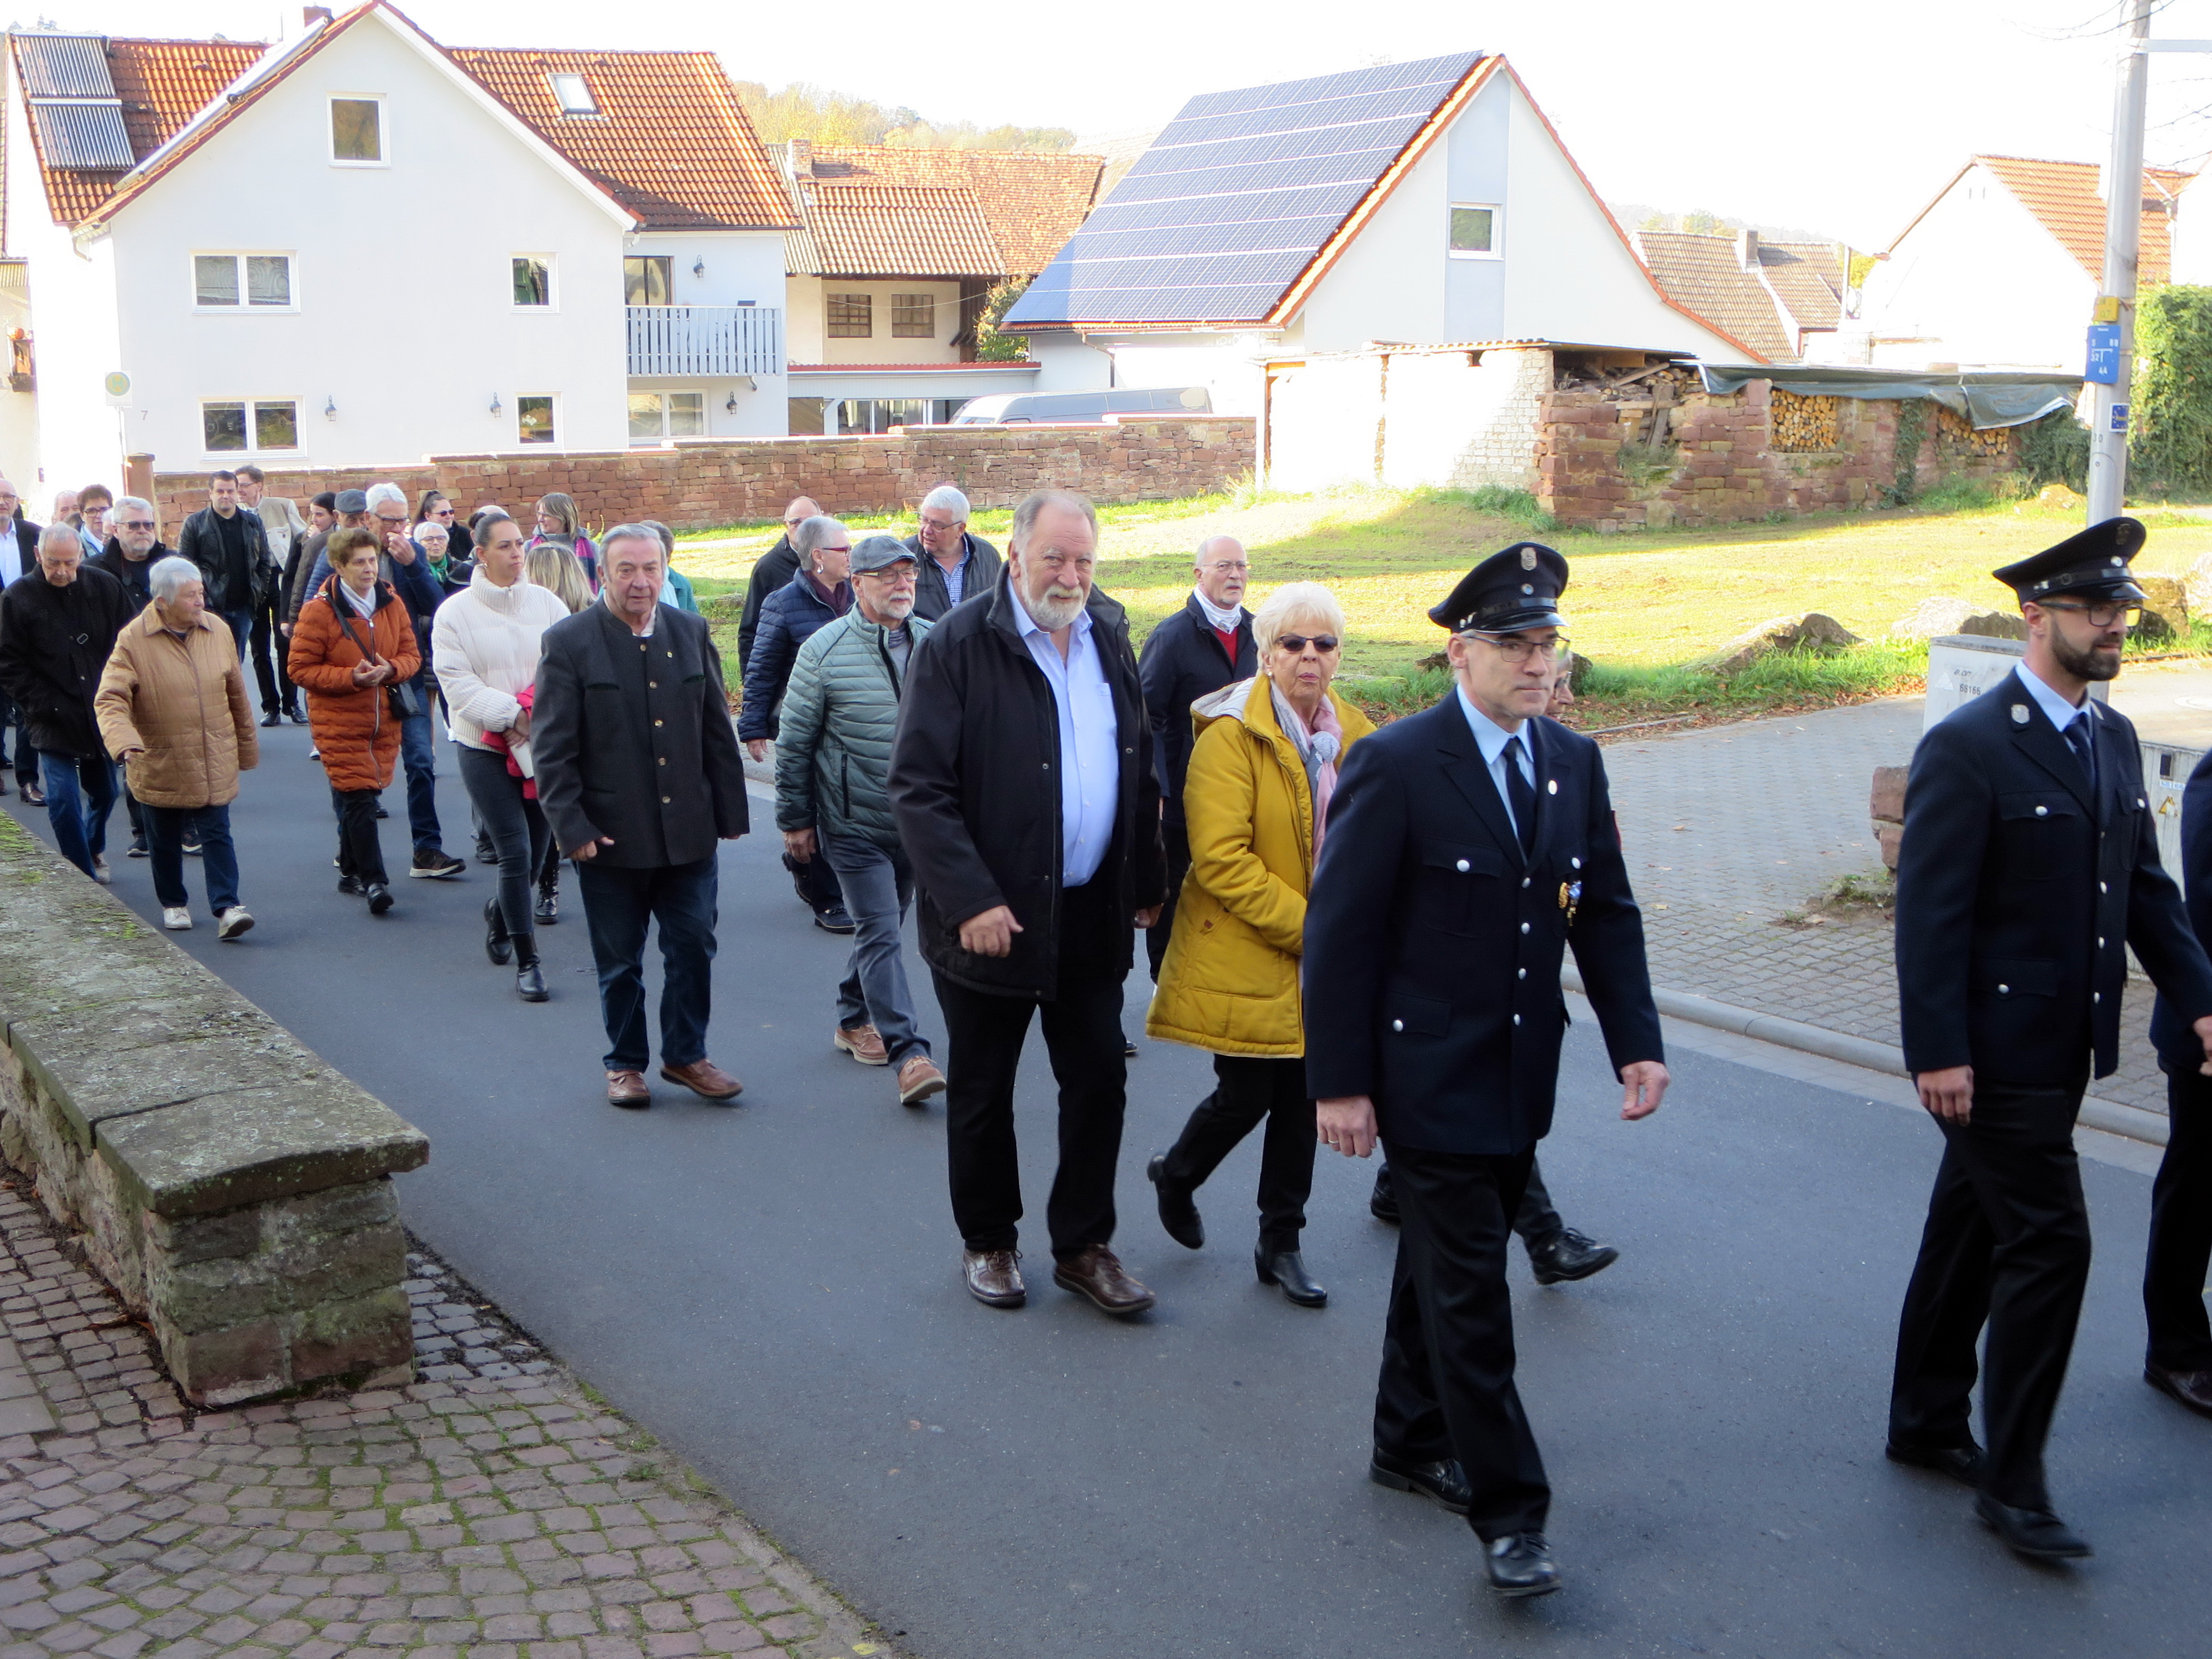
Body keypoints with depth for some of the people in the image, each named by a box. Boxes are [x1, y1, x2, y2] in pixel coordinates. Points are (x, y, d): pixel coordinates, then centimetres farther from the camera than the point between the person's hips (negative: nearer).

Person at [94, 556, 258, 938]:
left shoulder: (217, 631, -1)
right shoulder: (134, 640, -13)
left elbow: (237, 695, 9)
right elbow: (110, 699, -18)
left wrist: (247, 746, 16)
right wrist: (124, 743, -35)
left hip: (215, 763, 2)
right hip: (160, 764, -1)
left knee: (217, 835, -3)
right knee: (165, 841, 13)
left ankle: (227, 907, -4)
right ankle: (173, 903, 30)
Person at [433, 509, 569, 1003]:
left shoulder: (546, 604, 2)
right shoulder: (455, 613, -4)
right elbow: (456, 684, -9)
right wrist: (512, 714, -18)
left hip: (541, 746, 3)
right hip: (484, 749, -3)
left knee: (536, 853, 11)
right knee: (516, 852, -10)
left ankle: (500, 911, 44)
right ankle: (527, 961, 1)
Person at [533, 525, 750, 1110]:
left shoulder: (692, 634, 6)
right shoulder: (568, 642, -6)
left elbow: (717, 730, 11)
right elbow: (551, 748, -7)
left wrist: (730, 811, 8)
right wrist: (572, 828, -13)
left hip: (689, 831, 3)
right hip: (611, 837, -3)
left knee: (694, 948, 8)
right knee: (619, 962, 9)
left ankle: (686, 1055, 25)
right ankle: (624, 1063, 25)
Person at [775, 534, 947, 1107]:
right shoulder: (824, 650, -8)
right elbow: (794, 743, -3)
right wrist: (795, 820, -2)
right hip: (854, 827, -4)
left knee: (883, 927, 17)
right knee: (880, 935, -9)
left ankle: (854, 1019, 36)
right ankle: (909, 1055, -11)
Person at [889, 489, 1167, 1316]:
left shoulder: (1109, 635, 6)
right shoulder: (959, 645, -12)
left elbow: (1141, 770, 14)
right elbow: (918, 788, -16)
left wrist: (1146, 883, 10)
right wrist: (969, 901, -21)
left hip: (1091, 913, 5)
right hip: (990, 920, -4)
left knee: (1100, 1082, 8)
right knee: (981, 1094, 10)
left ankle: (1084, 1245, 24)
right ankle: (987, 1242, 29)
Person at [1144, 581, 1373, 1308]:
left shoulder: (1355, 734, 6)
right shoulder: (1231, 735, -14)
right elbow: (1220, 860, -19)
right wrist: (1306, 927, -19)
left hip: (1321, 964, 6)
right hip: (1243, 956, -5)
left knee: (1302, 1099, 9)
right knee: (1246, 1096, 0)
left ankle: (1281, 1246, 24)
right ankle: (1176, 1175, 32)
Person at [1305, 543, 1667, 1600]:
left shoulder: (1574, 763, 5)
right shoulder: (1396, 765, -14)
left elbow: (1607, 913, 9)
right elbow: (1340, 931, -14)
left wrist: (1637, 1040, -3)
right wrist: (1339, 1083, -15)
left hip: (1521, 1076, 6)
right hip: (1429, 1075, -6)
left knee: (1445, 1263, 19)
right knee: (1467, 1285, -4)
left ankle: (1411, 1444, 36)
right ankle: (1508, 1512, 5)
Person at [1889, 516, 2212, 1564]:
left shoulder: (2113, 739, 11)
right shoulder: (1967, 748, -15)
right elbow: (1929, 913, -17)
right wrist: (1938, 1052, -20)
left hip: (2063, 1048, 8)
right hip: (1993, 1053, -8)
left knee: (1970, 1236, 18)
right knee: (2049, 1244, -7)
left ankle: (1927, 1422, 32)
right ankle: (2012, 1480, 5)